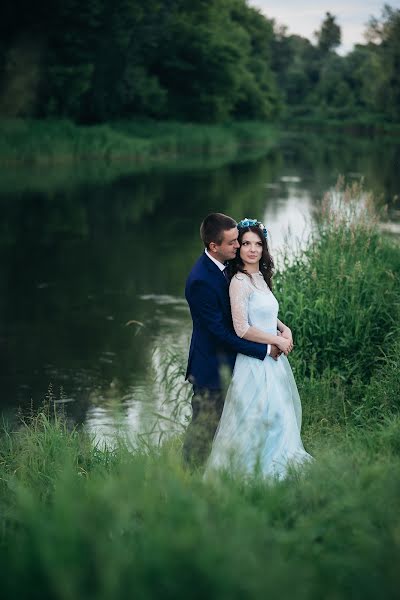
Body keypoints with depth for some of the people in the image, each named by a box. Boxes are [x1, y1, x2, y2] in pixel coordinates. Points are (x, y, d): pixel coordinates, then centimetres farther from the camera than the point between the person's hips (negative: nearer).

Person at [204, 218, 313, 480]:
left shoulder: (261, 277, 10)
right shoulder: (239, 282, -16)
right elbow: (242, 329, -20)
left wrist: (284, 328, 3)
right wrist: (277, 340, -12)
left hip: (273, 359, 9)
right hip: (255, 362, -9)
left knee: (279, 416, 16)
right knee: (258, 418, -1)